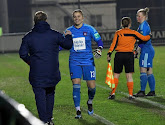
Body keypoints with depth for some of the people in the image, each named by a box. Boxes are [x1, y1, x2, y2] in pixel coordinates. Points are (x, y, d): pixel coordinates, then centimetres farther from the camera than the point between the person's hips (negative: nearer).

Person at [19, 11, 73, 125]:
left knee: (40, 96, 2)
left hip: (37, 73, -2)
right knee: (50, 94, 19)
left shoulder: (28, 37, -2)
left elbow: (23, 54, -2)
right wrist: (68, 36, 29)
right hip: (52, 72, 2)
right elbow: (68, 45, 9)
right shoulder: (55, 34, -2)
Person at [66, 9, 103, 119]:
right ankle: (78, 111, -4)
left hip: (88, 61, -1)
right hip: (74, 62, 1)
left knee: (92, 86, -1)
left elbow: (99, 41, 3)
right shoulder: (69, 31, 4)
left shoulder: (89, 29, -1)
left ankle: (90, 102, 31)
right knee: (76, 85, -11)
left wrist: (99, 49, -16)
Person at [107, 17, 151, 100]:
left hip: (119, 55, 1)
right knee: (129, 76, 1)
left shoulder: (118, 33, 5)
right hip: (129, 55, -1)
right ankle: (130, 95, -2)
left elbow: (113, 44, -4)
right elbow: (144, 38, 4)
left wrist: (109, 54, -7)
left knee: (116, 75, 10)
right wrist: (149, 35, 24)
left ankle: (113, 94, 7)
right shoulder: (133, 33, 2)